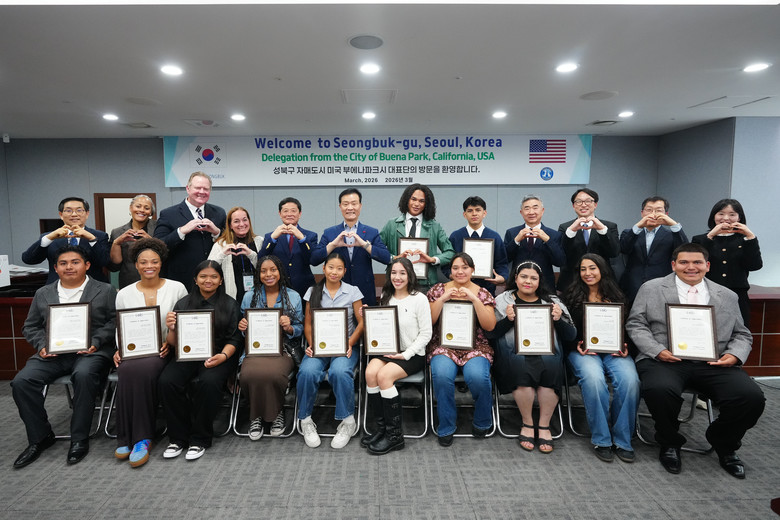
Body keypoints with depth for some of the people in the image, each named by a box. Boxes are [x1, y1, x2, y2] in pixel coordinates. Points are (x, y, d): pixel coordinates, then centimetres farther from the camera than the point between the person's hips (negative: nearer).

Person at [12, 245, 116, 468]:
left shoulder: (105, 291, 8)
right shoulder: (43, 294, 19)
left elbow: (115, 321, 0)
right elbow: (30, 326, 19)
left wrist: (96, 342, -13)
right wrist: (42, 345, 0)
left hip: (91, 351, -4)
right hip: (53, 354, 4)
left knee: (84, 375, -35)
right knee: (21, 381, -20)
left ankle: (79, 439, -18)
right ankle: (40, 437, 1)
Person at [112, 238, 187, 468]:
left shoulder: (176, 288, 4)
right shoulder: (124, 294, 12)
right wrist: (119, 350, -2)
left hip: (163, 351, -2)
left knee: (144, 369, -33)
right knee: (128, 370, -32)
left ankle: (142, 438, -23)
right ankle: (126, 437, -20)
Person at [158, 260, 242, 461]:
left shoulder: (230, 305, 8)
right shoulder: (183, 303, 13)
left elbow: (234, 339, 2)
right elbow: (174, 343, 11)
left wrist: (223, 356, -18)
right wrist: (171, 329, -10)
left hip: (219, 356, -2)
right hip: (187, 355, 3)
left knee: (209, 382, -32)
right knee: (167, 381, -26)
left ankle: (200, 439, -12)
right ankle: (178, 437, -6)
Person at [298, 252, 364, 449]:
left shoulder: (353, 291, 7)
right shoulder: (313, 291, 11)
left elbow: (361, 322, 4)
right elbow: (308, 323, 11)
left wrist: (350, 343, -11)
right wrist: (311, 344, -6)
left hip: (345, 346, -1)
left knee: (339, 372, -34)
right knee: (307, 372, -30)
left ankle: (347, 421, -14)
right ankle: (306, 420, -8)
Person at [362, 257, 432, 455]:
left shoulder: (419, 299, -5)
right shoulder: (385, 297, 13)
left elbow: (426, 334, -7)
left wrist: (406, 355, -15)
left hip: (412, 354, -5)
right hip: (387, 350, 5)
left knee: (384, 376, -28)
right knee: (370, 372, -25)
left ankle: (394, 434, -14)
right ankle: (381, 427, -9)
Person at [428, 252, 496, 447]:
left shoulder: (482, 293, 9)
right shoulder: (438, 290, 9)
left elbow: (490, 326, -3)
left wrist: (474, 299, -13)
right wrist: (443, 298, -11)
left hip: (475, 347, 0)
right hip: (444, 345, 0)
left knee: (478, 376, -30)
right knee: (442, 375, -32)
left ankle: (482, 423, 1)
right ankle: (446, 428, -8)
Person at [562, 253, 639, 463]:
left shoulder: (616, 297, 18)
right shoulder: (572, 296, 11)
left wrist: (624, 347, -4)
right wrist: (576, 345, -11)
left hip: (614, 351, 2)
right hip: (584, 350, -2)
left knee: (630, 379, -30)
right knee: (593, 378, -35)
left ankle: (622, 440, -13)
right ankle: (601, 440, -19)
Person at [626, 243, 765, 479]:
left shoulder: (727, 296, 18)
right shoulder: (651, 289, 9)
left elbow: (742, 335, 20)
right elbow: (636, 324, 5)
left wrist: (735, 355, -3)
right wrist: (657, 350, -12)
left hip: (714, 362, 3)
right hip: (666, 360, -2)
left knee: (751, 397, -23)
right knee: (659, 389, -35)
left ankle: (725, 445, 10)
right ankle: (670, 444, -2)